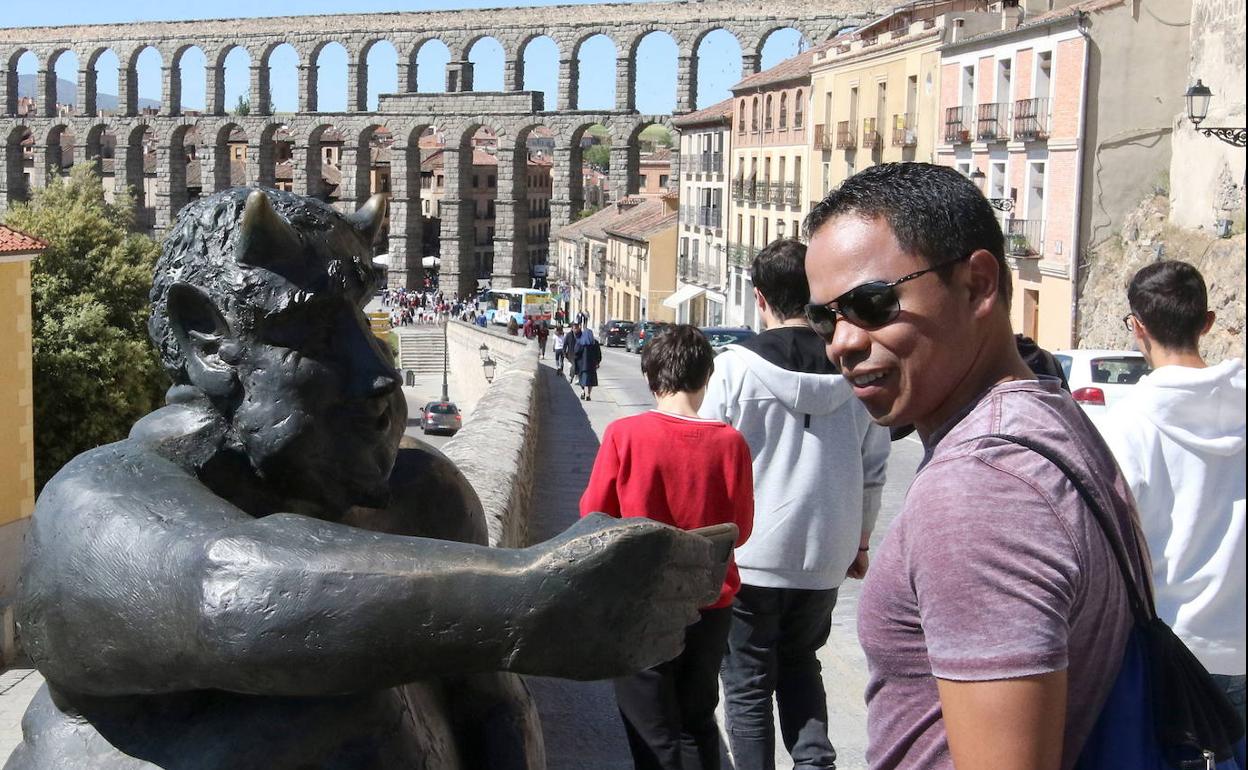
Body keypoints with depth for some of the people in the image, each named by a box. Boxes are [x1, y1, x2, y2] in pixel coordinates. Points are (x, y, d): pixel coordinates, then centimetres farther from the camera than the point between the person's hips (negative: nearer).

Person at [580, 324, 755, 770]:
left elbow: (594, 516, -5)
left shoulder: (624, 435, -15)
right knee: (698, 726, 21)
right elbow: (739, 530, -1)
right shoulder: (729, 442, -11)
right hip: (710, 604, 2)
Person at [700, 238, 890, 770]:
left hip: (750, 556, -3)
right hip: (826, 556, 4)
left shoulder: (735, 366, -12)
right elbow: (873, 470, 4)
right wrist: (858, 541, 17)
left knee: (748, 684, 11)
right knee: (799, 663, 23)